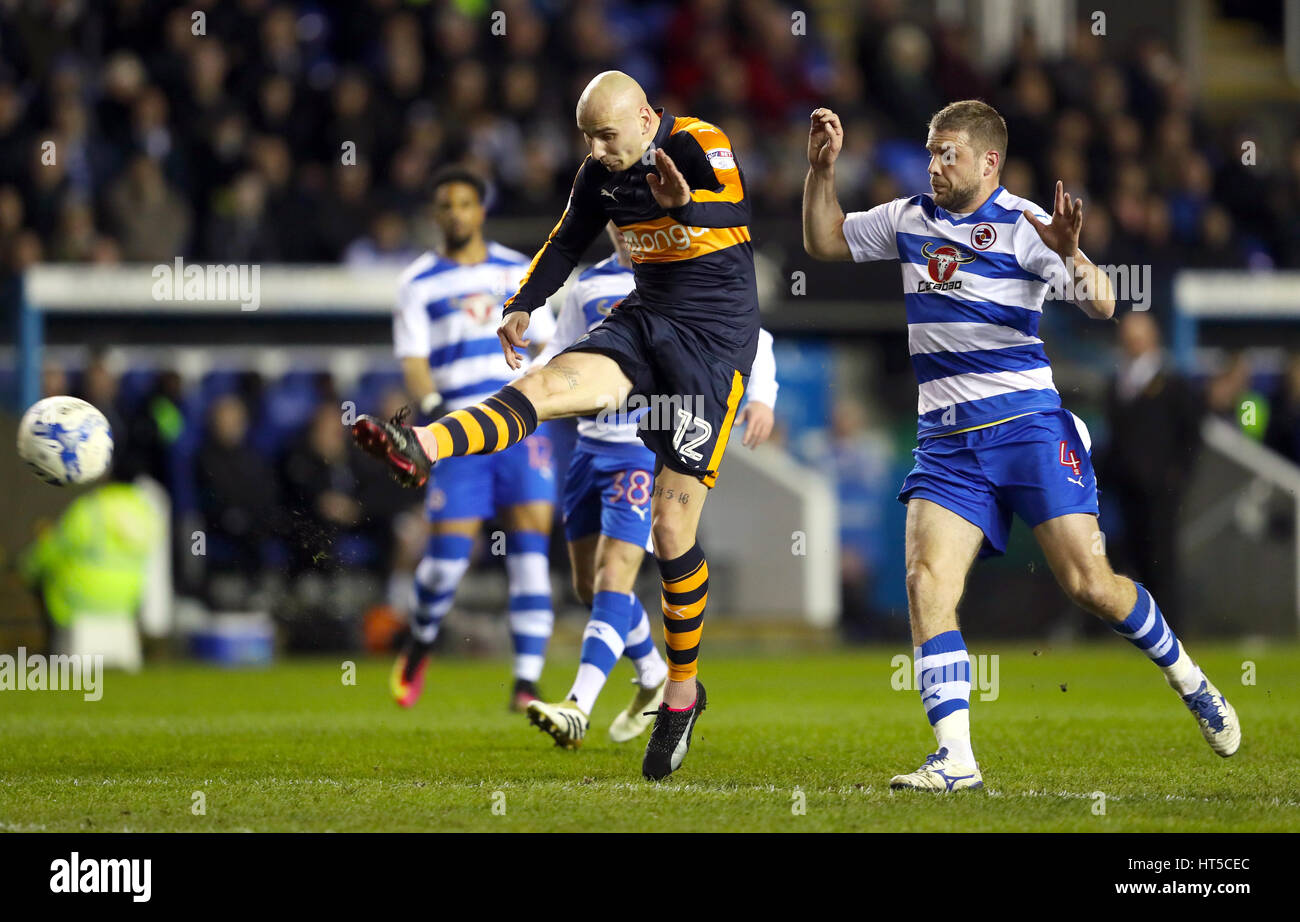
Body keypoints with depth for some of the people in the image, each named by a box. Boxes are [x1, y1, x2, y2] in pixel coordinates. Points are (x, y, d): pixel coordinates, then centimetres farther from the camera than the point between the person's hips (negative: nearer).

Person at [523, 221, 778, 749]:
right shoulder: (590, 285, 13)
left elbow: (752, 337, 2)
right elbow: (560, 351, 20)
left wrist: (760, 397, -15)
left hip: (650, 449, -6)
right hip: (592, 445, 6)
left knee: (614, 574, -18)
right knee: (588, 583, 12)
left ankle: (579, 707, -27)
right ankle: (655, 679, 35)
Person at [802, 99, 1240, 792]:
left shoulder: (1022, 225, -5)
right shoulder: (909, 219, 12)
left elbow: (1101, 305, -13)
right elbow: (823, 242, 25)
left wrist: (1069, 253, -33)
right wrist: (822, 168, 10)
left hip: (1027, 424, -4)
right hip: (946, 441, 4)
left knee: (1089, 584, -8)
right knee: (926, 580, -16)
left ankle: (1186, 677, 19)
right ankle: (955, 758, -18)